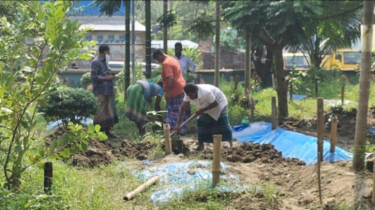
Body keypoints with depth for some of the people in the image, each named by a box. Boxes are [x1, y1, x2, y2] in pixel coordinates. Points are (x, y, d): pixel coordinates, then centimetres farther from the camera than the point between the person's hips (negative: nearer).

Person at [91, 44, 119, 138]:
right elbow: (94, 77, -16)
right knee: (100, 112, -8)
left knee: (108, 111, 11)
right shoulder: (96, 62, -11)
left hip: (107, 91, 9)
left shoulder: (104, 62, 17)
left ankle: (107, 131, 18)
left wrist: (110, 76, 9)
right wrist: (107, 78, -16)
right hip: (100, 91, -9)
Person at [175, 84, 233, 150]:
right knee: (201, 122, -5)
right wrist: (178, 123, -25)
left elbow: (215, 104, -29)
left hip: (219, 102, -6)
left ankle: (230, 144, -4)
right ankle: (200, 145, 1)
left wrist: (202, 110, -31)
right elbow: (182, 108, -18)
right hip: (207, 106, 6)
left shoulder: (205, 92, -41)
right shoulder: (188, 95, -23)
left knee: (223, 123, -12)